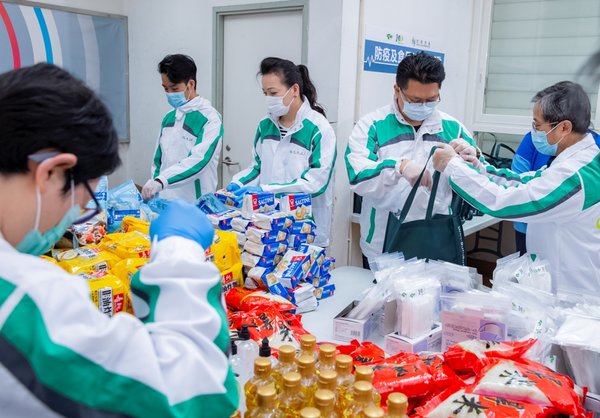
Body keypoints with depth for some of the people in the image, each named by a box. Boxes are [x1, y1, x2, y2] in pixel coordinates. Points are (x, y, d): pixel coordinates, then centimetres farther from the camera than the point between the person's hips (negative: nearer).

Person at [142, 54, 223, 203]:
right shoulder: (168, 118, 12)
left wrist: (160, 181, -32)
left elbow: (198, 161, -22)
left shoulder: (210, 118, -10)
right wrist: (152, 193, 9)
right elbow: (158, 161, 17)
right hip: (165, 201, 5)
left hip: (196, 204, -5)